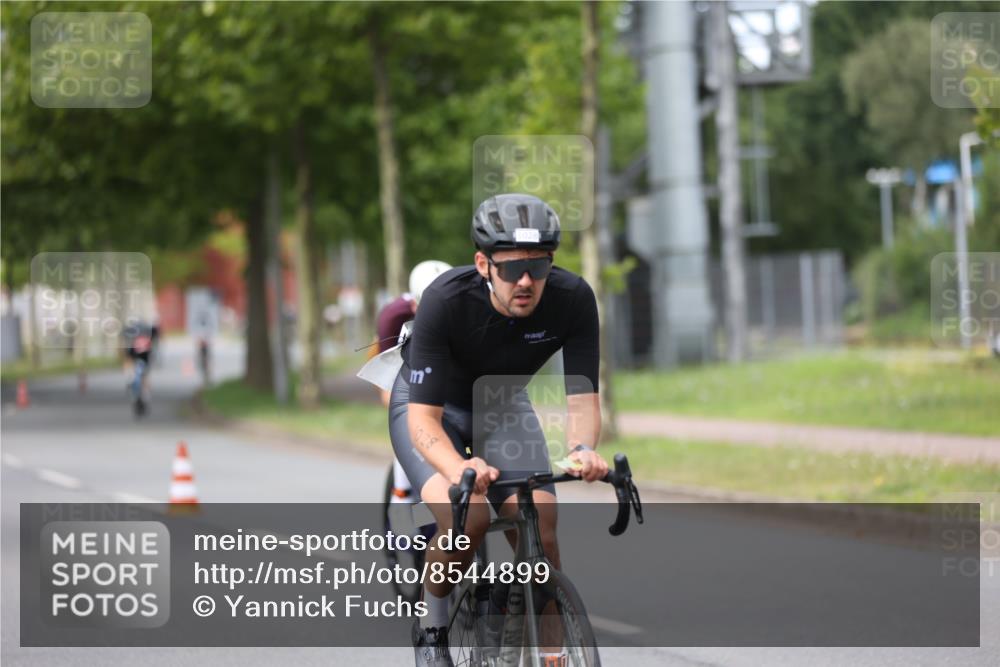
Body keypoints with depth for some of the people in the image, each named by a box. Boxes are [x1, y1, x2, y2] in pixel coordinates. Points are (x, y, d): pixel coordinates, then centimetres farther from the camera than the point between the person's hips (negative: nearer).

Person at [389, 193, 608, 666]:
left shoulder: (572, 299, -27)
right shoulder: (446, 301, -35)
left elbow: (581, 397, -24)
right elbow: (424, 417, -36)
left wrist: (582, 448, -47)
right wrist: (459, 468, -56)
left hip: (502, 405, 3)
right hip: (431, 404, -3)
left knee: (540, 530, -19)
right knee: (466, 516, -30)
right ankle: (432, 625, -3)